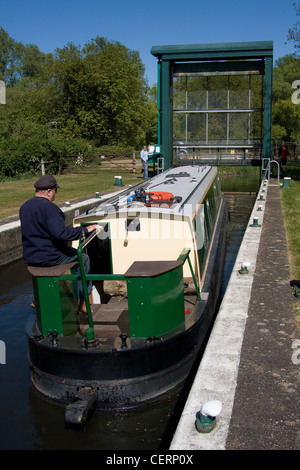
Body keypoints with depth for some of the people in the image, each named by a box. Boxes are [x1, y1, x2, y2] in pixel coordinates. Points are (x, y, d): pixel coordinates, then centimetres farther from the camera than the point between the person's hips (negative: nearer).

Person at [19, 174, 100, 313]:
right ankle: (82, 300, 12)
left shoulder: (24, 207, 7)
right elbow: (61, 233, -28)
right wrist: (84, 230, -18)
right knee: (83, 258, 8)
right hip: (49, 257, -9)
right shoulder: (49, 207, -20)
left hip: (29, 257, 9)